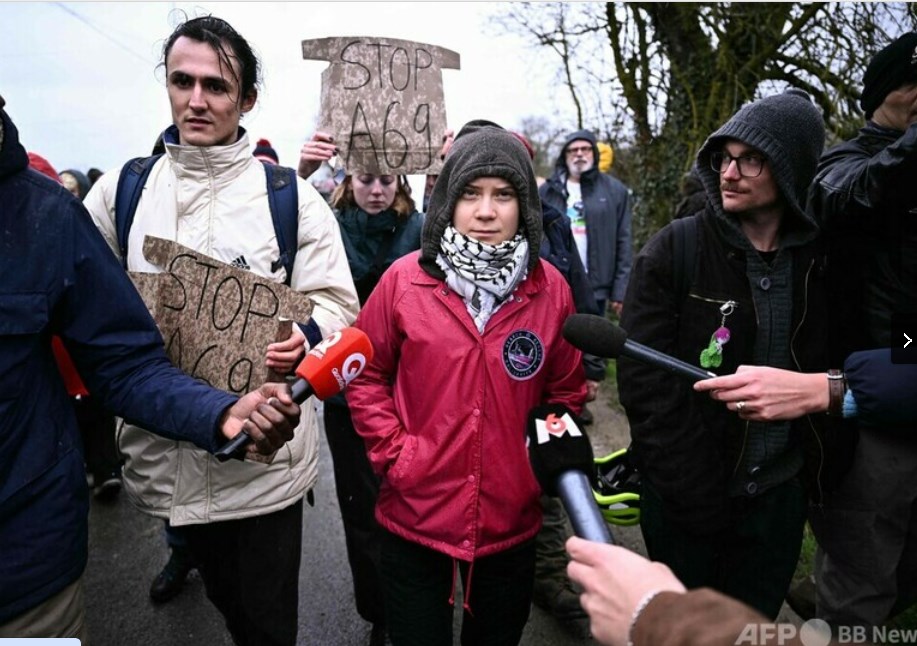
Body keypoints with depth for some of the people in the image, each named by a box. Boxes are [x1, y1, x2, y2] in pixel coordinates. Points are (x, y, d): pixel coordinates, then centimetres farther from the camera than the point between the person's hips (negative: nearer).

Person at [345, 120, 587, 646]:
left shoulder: (551, 288, -4)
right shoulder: (405, 279, -9)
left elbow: (567, 390, 8)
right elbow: (366, 376, 1)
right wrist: (394, 453, -7)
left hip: (511, 520, 2)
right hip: (414, 517, -1)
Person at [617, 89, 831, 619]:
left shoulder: (819, 258, -3)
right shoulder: (674, 251, -13)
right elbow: (645, 382, -17)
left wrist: (815, 473, -9)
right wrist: (694, 492, -18)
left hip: (779, 495, 3)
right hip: (687, 497, -3)